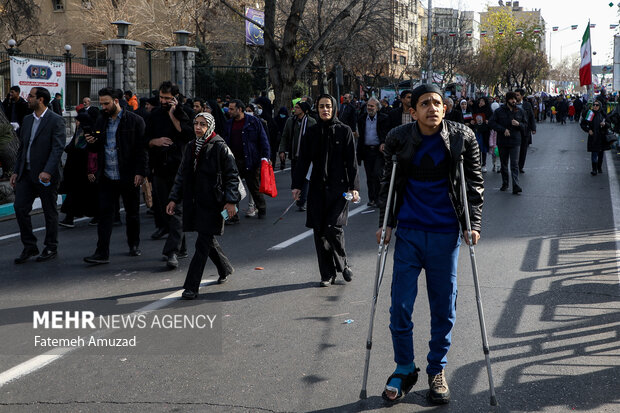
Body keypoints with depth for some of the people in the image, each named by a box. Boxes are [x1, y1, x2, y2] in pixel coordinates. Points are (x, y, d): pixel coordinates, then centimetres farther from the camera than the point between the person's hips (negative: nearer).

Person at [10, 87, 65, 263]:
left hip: (46, 175, -7)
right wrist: (16, 171, 11)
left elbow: (58, 148, -17)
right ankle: (29, 247, 14)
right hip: (27, 173, 7)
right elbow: (22, 147, 17)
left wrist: (47, 171, -26)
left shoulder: (55, 120, -10)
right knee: (20, 207, 1)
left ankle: (51, 248, 18)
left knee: (50, 212, 5)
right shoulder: (27, 120, 13)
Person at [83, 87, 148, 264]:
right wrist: (91, 142, -5)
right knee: (104, 213, -2)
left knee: (132, 213, 10)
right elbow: (96, 149, 18)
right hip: (106, 177, 4)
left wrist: (140, 173, -13)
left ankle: (134, 245, 30)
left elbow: (142, 149, -6)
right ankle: (102, 253, -2)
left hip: (128, 177, -3)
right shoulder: (101, 120, 11)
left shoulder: (134, 121, -4)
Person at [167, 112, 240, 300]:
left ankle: (191, 287, -6)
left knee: (203, 244, -8)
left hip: (212, 203, -6)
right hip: (194, 201, 6)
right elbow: (181, 175, 17)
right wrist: (174, 199, 12)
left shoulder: (220, 148, -7)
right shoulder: (190, 147, 11)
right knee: (207, 240, 15)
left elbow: (232, 176, -6)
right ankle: (225, 269, 40)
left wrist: (231, 201, -12)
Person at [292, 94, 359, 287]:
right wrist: (297, 185, 3)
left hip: (339, 187, -3)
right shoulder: (311, 132, 9)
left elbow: (351, 162, 0)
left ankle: (343, 264, 11)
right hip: (317, 188, 3)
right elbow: (303, 161, 9)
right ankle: (327, 274, 11)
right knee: (319, 231, 1)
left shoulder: (344, 131, 2)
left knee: (333, 227, -14)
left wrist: (354, 187, -7)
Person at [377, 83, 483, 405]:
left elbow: (474, 182, 3)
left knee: (444, 307, 8)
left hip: (445, 234, 0)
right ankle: (404, 369, 21)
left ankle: (437, 370, 26)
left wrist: (473, 224, -4)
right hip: (408, 232, 0)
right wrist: (385, 222, 3)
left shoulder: (462, 138, -4)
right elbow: (387, 183, 8)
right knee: (400, 306, 2)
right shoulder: (397, 139, -3)